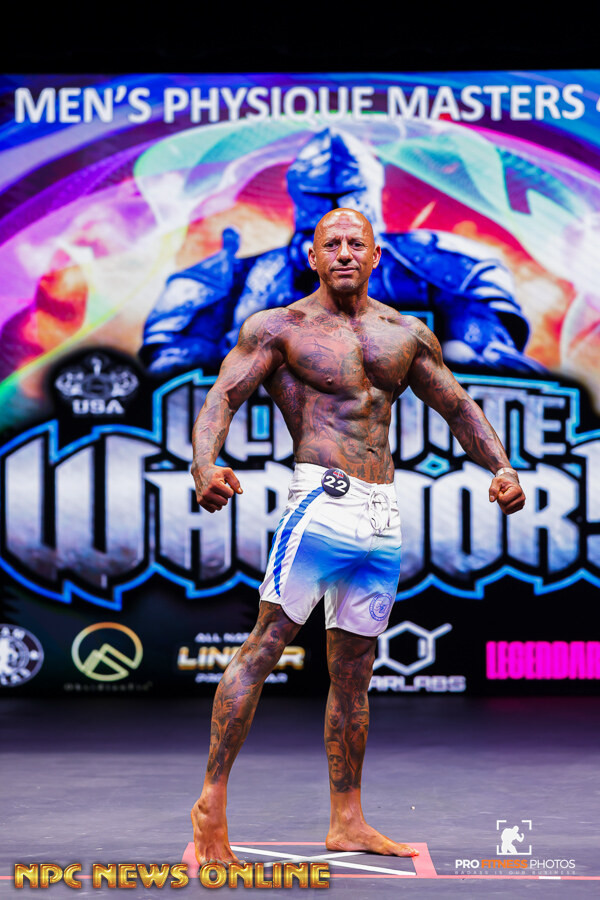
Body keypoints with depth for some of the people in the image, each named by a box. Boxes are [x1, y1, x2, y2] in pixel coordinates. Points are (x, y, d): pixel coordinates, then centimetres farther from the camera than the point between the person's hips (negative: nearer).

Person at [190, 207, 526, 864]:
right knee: (266, 643, -17)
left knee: (353, 673, 10)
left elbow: (459, 407, 22)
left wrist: (502, 468, 6)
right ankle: (211, 803, -14)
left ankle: (347, 823, 16)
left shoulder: (405, 333, 17)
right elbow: (223, 397, -8)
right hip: (322, 502, -5)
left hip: (383, 521, 5)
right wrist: (205, 466, -27)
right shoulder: (278, 328, 2)